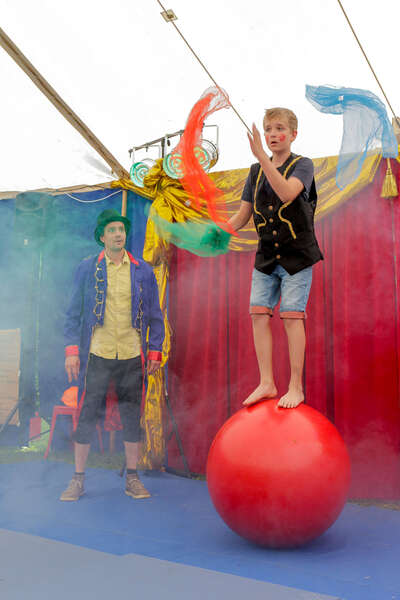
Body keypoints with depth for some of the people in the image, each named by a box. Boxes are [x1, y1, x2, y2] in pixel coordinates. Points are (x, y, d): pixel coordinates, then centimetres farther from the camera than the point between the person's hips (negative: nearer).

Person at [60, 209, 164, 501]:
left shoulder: (143, 271, 7)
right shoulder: (87, 268, 4)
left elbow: (154, 314, 11)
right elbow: (74, 312, 5)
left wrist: (155, 351, 5)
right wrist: (72, 350, -2)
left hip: (132, 356, 1)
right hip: (97, 355, -1)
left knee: (132, 417, 7)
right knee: (87, 416, 3)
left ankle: (132, 477, 20)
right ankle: (78, 479, 17)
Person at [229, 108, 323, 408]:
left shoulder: (303, 165, -4)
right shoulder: (256, 171, 10)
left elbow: (287, 193, -27)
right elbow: (242, 216, 12)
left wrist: (261, 156, -31)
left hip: (297, 254, -5)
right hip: (266, 256, 5)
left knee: (292, 316, -8)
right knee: (259, 314, -2)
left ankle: (296, 387, 3)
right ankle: (267, 383, 8)